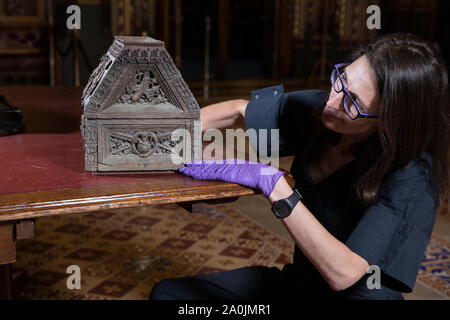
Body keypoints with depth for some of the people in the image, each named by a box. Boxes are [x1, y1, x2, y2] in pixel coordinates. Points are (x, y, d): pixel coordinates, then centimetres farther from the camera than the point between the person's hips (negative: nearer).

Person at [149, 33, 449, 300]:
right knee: (167, 292, -6)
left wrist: (272, 183, -34)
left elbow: (342, 272, -32)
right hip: (298, 280, 5)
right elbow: (238, 109, 5)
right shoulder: (317, 108, -10)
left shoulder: (412, 176, -26)